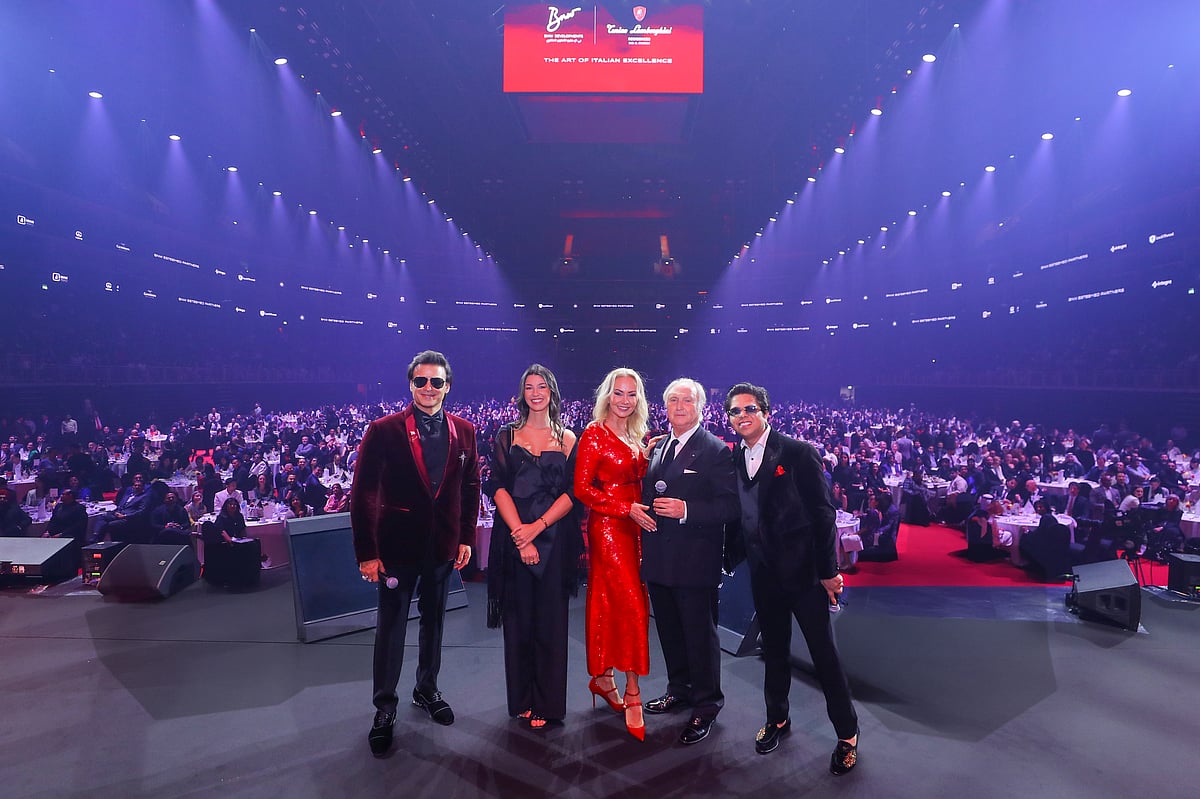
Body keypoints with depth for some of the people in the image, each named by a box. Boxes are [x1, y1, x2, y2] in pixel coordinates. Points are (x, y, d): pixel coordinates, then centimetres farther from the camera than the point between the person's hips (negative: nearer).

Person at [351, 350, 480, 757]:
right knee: (391, 627, 8)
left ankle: (427, 690, 39)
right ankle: (385, 708, 26)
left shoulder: (464, 431, 0)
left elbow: (470, 487, 6)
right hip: (397, 544, -3)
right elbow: (362, 494, -10)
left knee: (434, 621, 18)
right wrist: (366, 552, -12)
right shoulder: (384, 430, -11)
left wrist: (466, 537, 3)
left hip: (444, 546, 4)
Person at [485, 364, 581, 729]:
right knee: (518, 618, 7)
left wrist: (537, 527, -13)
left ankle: (547, 703, 17)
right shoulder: (507, 435, 7)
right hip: (513, 535, 1)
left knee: (550, 620, 4)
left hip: (555, 538, 0)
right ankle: (521, 699, 22)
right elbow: (498, 487, -2)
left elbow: (572, 492, -1)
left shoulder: (567, 438, 7)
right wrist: (520, 535, -14)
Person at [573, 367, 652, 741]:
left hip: (635, 528, 7)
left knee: (611, 605, 13)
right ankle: (632, 694, 5)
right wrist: (627, 509, -16)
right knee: (632, 606, -7)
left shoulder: (638, 438, 12)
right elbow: (582, 489, -12)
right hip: (607, 528, -6)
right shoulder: (594, 433, -8)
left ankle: (602, 678, 26)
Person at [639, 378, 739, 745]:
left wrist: (686, 510, -25)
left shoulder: (716, 451, -11)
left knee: (700, 633, 5)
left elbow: (730, 507, -17)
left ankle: (706, 705, 22)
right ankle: (679, 689, 39)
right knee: (669, 629, 20)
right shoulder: (657, 447, 11)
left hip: (694, 560, -7)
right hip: (658, 558, 7)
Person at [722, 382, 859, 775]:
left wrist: (829, 569, -12)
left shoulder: (799, 452, -10)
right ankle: (777, 718, 37)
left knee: (824, 652, 5)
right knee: (774, 650, 19)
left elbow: (823, 512, -11)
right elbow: (739, 516, 10)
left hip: (803, 569, -5)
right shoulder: (735, 460, 5)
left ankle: (847, 733, 23)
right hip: (763, 573, 5)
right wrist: (732, 556, 4)